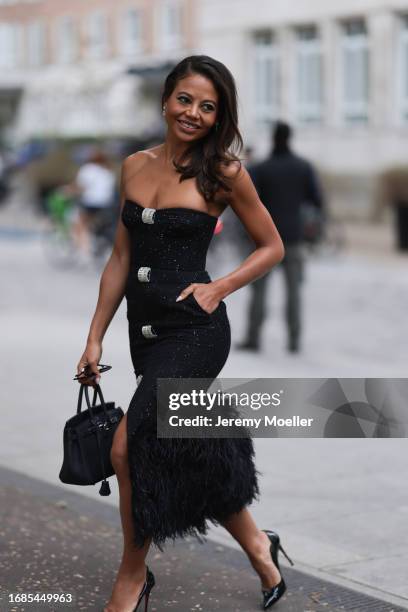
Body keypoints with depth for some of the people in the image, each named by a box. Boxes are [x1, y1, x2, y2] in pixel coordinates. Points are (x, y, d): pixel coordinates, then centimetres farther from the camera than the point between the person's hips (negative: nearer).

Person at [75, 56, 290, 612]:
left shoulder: (223, 172, -6)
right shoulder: (135, 166, 7)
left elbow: (273, 247, 4)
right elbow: (122, 258, 11)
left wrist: (218, 288, -10)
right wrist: (95, 339, 10)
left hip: (194, 332, -6)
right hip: (145, 331, 6)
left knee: (130, 448, -14)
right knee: (186, 452, 14)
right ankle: (256, 544, 36)